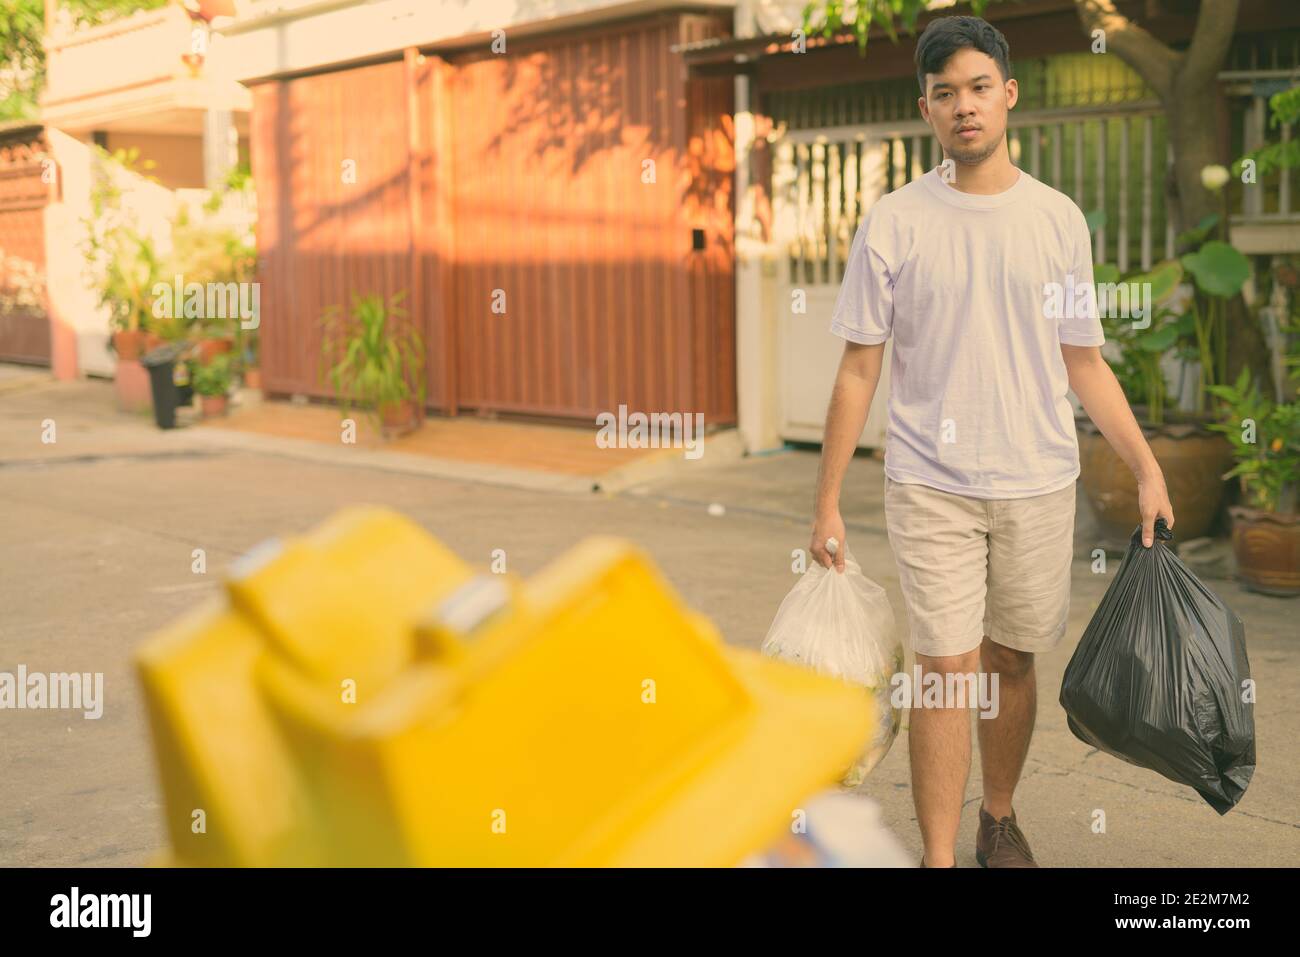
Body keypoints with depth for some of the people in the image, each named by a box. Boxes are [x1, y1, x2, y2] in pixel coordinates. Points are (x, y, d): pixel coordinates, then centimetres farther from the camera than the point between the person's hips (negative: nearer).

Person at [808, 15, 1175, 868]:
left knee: (1012, 663, 12)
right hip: (931, 485, -2)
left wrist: (1147, 467, 5)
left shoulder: (1059, 219, 4)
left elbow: (1084, 362, 10)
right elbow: (859, 370, 0)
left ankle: (1000, 821, 33)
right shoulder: (893, 223, -2)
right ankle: (940, 858, 3)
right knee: (948, 671, -6)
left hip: (1039, 483, 3)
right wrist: (828, 501, -2)